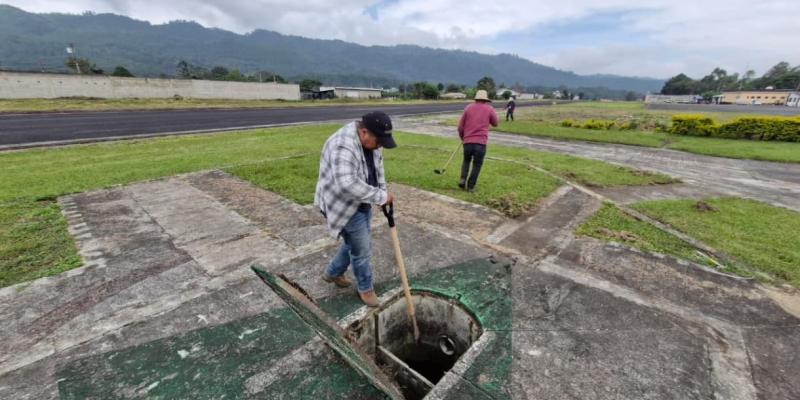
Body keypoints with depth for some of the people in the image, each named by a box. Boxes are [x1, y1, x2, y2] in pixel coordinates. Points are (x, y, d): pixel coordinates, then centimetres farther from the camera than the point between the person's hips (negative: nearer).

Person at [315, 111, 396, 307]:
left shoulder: (369, 140, -1)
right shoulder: (343, 146, -31)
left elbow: (377, 168, 13)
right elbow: (348, 184, -41)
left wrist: (383, 194, 5)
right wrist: (380, 196, -33)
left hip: (361, 202, 9)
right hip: (344, 204, -9)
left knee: (355, 243, 22)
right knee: (362, 249, 2)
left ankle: (332, 273, 44)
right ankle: (365, 288, 27)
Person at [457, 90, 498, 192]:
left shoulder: (468, 108, 7)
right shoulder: (490, 109, 5)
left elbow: (460, 126, 6)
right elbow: (495, 123, 18)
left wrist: (462, 137, 22)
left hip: (467, 141, 2)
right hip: (481, 142, -2)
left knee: (466, 161, 23)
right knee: (477, 165, 10)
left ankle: (463, 179, 6)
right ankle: (470, 186, 10)